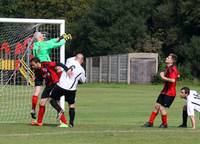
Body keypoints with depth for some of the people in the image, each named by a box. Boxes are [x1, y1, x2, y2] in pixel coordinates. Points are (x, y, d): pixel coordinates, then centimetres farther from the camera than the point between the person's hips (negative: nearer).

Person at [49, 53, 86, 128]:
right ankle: (71, 123, 12)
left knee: (52, 99, 17)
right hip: (71, 89, 1)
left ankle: (60, 110, -8)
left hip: (60, 85, 0)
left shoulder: (69, 62, -2)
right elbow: (83, 80, 14)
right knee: (71, 105, 16)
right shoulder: (81, 70, -1)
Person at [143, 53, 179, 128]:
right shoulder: (168, 68, 10)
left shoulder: (172, 69, -19)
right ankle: (150, 122, 17)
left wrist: (163, 77, -22)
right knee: (157, 105, 10)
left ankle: (164, 124, 14)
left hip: (170, 93, -9)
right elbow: (177, 75, 25)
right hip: (164, 91, 9)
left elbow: (173, 80, -33)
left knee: (162, 108, -6)